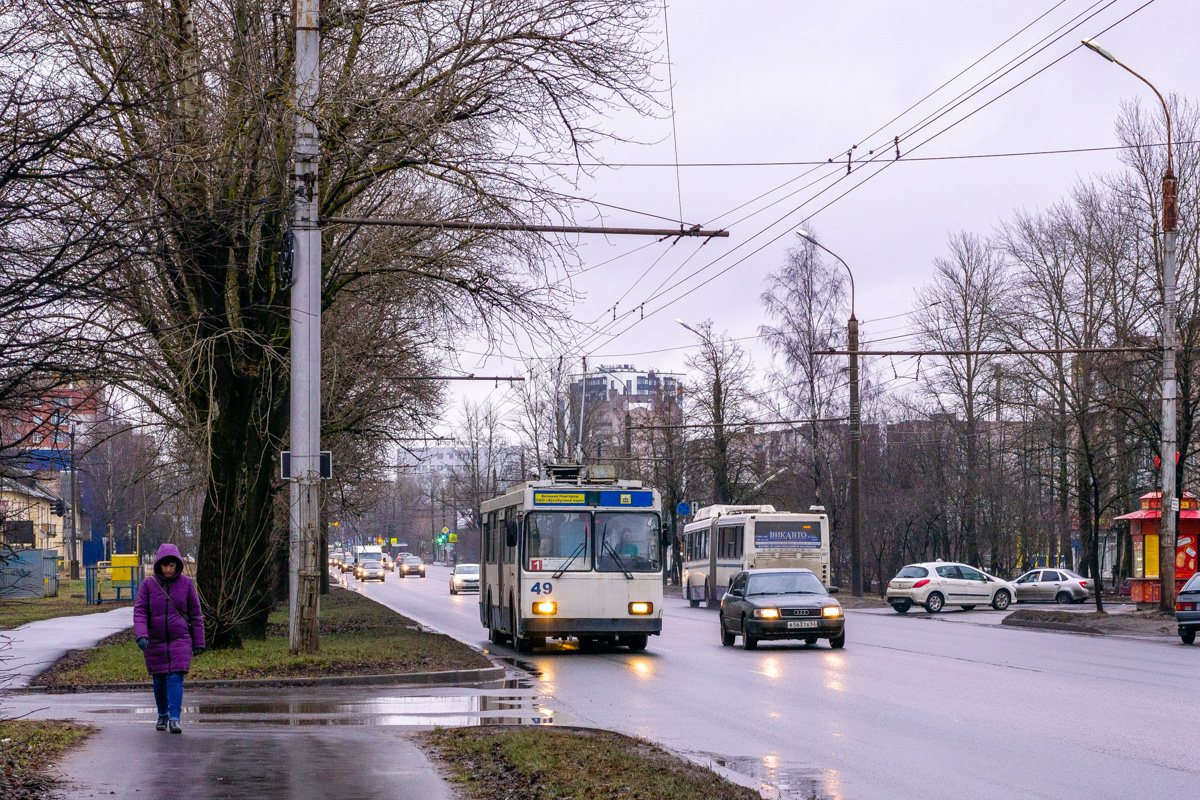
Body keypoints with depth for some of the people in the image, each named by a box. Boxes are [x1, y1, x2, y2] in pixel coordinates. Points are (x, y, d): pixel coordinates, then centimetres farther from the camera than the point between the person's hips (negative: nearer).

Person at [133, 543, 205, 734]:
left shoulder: (186, 583, 0)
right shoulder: (148, 584, -1)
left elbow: (195, 613, 5)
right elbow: (139, 611, -5)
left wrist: (198, 642, 5)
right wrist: (141, 635, -20)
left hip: (179, 640, -1)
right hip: (155, 641, 1)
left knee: (176, 678, -12)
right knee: (159, 680, 9)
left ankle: (174, 720, -14)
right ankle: (162, 715, 29)